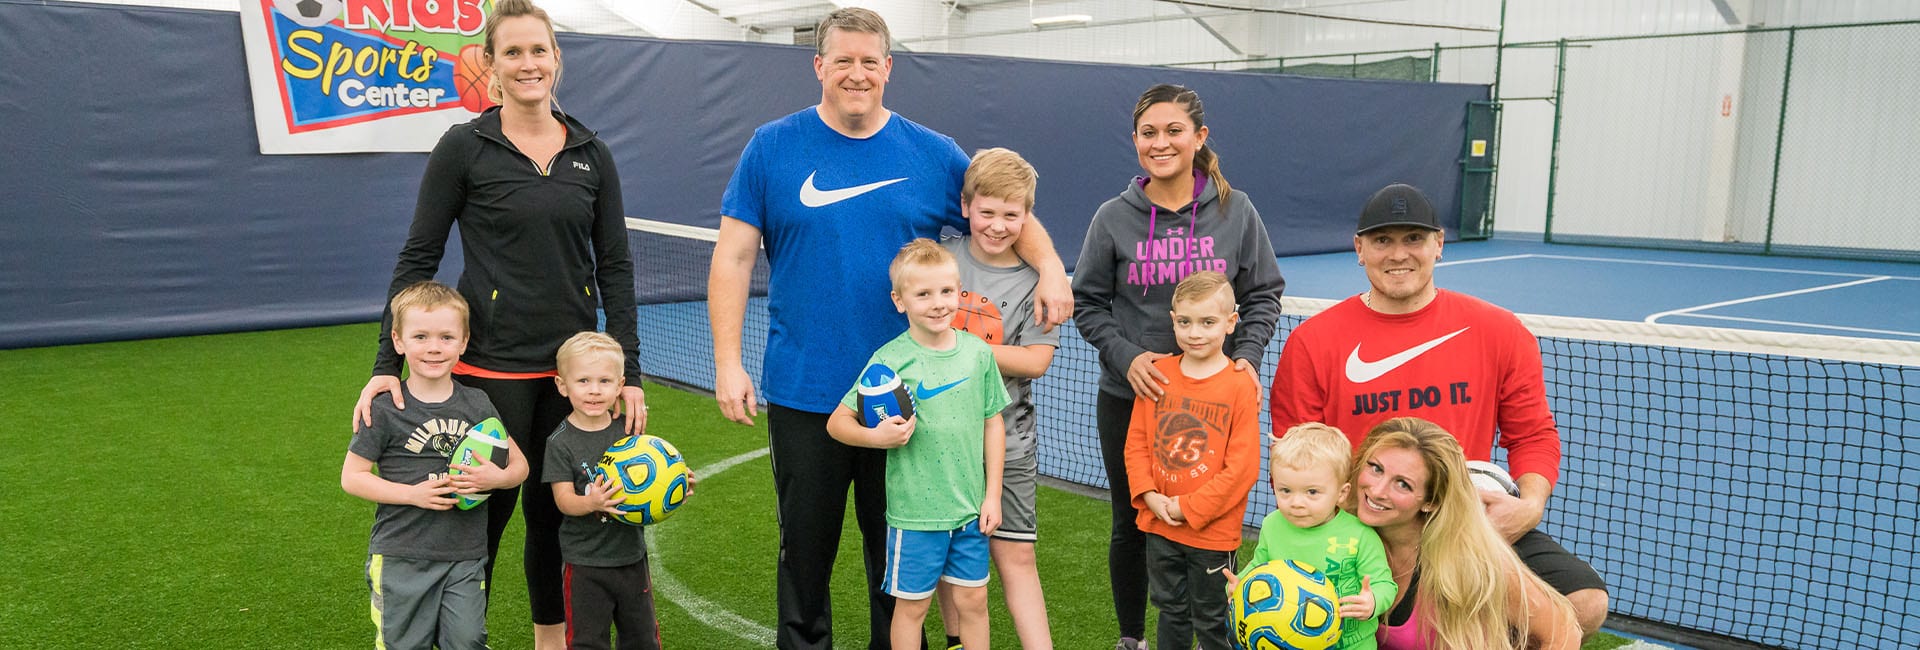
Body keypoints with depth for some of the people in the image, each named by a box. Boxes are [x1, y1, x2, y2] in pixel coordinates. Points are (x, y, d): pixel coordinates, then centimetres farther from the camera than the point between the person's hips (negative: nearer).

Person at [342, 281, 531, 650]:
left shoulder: (477, 405, 2)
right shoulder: (385, 410, -6)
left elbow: (519, 465, 9)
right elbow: (352, 477, -4)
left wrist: (498, 478, -13)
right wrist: (413, 493, -15)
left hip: (465, 557, 2)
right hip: (400, 558, -2)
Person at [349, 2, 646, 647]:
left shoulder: (592, 153, 5)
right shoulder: (463, 148, -4)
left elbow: (615, 266, 4)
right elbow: (418, 257, -4)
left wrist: (629, 370, -1)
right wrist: (387, 364, -11)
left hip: (572, 366, 3)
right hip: (490, 365, -3)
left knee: (556, 510, 15)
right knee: (486, 511, 5)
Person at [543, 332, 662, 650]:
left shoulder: (628, 430, 0)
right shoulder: (560, 442, -10)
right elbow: (564, 499, -15)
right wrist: (592, 502, -35)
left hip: (632, 554, 4)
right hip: (586, 562, -3)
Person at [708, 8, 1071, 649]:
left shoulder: (933, 153, 2)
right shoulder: (772, 147, -1)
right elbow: (733, 258, -3)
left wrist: (1050, 266, -10)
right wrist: (727, 363, -9)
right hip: (803, 396, -1)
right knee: (807, 546, 13)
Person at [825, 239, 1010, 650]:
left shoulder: (978, 352, -2)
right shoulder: (890, 360, -13)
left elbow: (993, 422, 7)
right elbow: (837, 422, -8)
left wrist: (992, 495, 5)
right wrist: (878, 437, -27)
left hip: (971, 507, 3)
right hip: (915, 509, -3)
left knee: (973, 600, 14)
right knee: (913, 604, 11)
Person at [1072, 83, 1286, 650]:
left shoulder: (1235, 211, -2)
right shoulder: (1114, 218, -3)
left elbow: (1264, 294, 6)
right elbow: (1087, 302, 2)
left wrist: (1247, 355, -10)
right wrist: (1126, 357, -13)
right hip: (1128, 397, 0)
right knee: (1132, 524, 14)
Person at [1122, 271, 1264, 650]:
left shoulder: (1240, 385, -13)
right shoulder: (1158, 374, 0)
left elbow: (1243, 466, -15)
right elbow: (1137, 440, 5)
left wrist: (1189, 508, -15)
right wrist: (1149, 495, -8)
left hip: (1213, 531, -4)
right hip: (1159, 525, 4)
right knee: (1171, 612, 21)